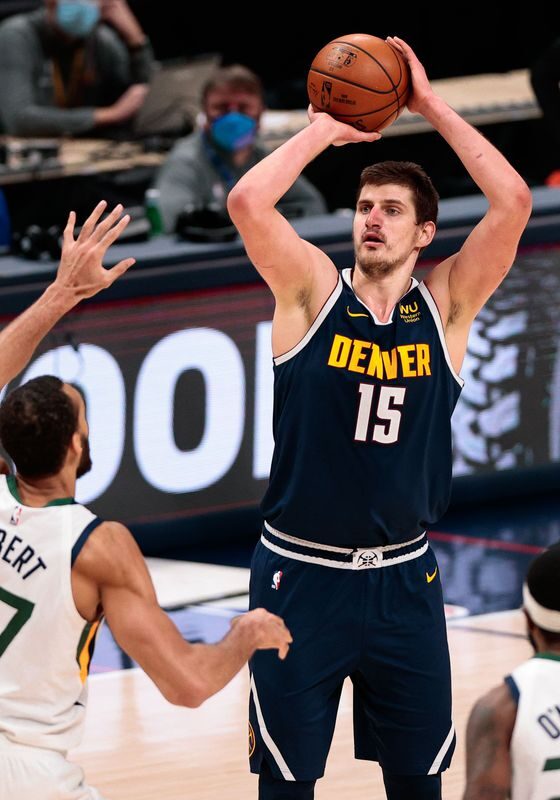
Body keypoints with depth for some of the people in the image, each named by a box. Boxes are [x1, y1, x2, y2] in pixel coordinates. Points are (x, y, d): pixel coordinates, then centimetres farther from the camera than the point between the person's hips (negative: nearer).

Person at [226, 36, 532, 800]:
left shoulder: (446, 304, 0)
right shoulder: (313, 291, -4)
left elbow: (513, 202, -12)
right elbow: (247, 202, -20)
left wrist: (430, 105, -10)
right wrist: (325, 128, -10)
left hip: (403, 578, 2)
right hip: (302, 573, -2)